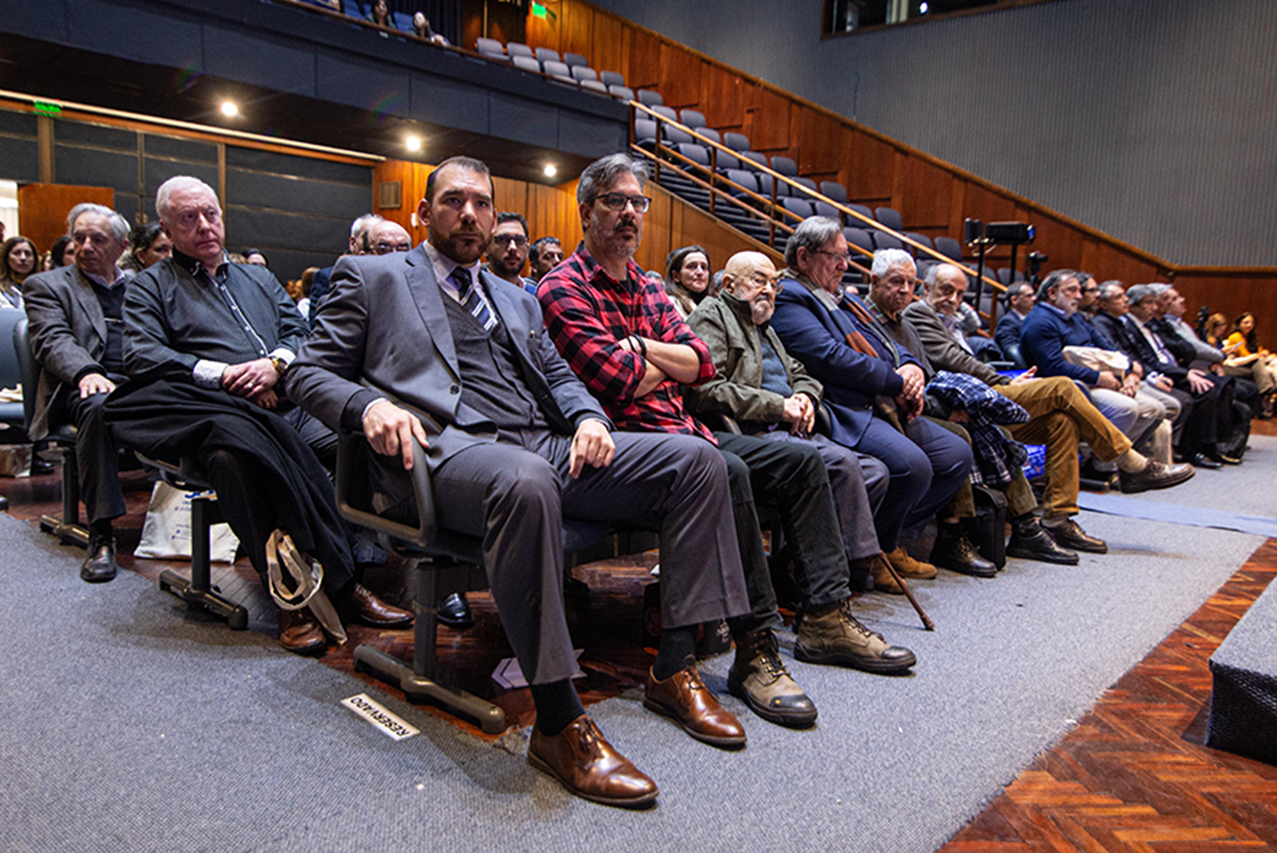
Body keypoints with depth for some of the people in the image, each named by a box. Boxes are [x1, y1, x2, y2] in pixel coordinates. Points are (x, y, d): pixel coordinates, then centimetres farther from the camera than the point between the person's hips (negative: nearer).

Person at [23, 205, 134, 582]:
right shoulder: (47, 285, 16)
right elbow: (53, 340, -2)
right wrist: (87, 372, -24)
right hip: (86, 388, -3)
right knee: (98, 408, -38)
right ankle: (101, 534, -35)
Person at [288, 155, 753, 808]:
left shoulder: (517, 299, 31)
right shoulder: (372, 277, 16)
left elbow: (559, 375, 25)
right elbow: (310, 371, 10)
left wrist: (589, 416, 1)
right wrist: (370, 405, -13)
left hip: (546, 444, 7)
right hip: (448, 447, -6)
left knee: (696, 459, -11)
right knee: (526, 480, -42)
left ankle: (673, 668, -8)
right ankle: (559, 724, -33)